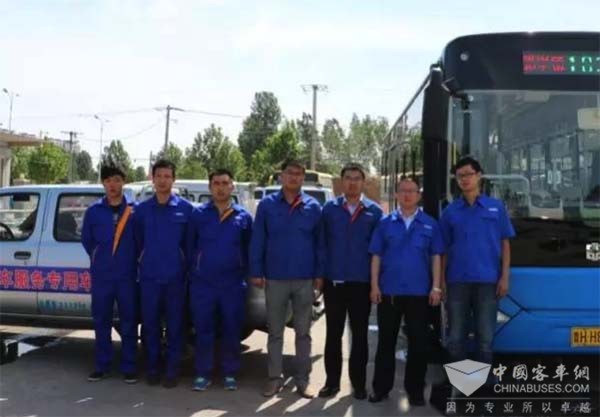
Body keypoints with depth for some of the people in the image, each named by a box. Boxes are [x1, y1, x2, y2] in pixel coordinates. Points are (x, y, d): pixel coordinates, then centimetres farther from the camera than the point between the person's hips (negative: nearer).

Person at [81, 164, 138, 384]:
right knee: (101, 322, 8)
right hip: (101, 276, 2)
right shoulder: (93, 211, 3)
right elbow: (86, 240, 15)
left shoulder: (135, 210, -3)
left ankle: (129, 367, 13)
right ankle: (102, 366, 20)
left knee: (128, 323, 4)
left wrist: (131, 261, 7)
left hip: (127, 276, -2)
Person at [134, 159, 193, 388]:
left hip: (175, 276, -1)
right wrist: (142, 263, 11)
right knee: (150, 324, 8)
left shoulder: (185, 209, 0)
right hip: (149, 276, 2)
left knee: (174, 324, 4)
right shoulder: (142, 209, 5)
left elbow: (190, 242, 5)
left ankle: (172, 370, 15)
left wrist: (187, 267, 5)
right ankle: (152, 368, 20)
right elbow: (137, 241, 12)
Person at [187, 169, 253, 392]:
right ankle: (203, 374, 15)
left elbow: (249, 250, 8)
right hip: (202, 284, 0)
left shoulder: (244, 217, 4)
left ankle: (230, 374, 18)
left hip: (233, 285, 1)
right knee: (203, 330, 4)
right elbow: (190, 247, 7)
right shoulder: (198, 214, 3)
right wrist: (193, 273, 5)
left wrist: (244, 275, 3)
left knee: (231, 331, 6)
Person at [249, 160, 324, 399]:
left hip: (305, 280, 0)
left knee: (303, 332, 9)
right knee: (275, 332, 9)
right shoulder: (267, 205, 0)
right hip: (275, 279, 0)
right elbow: (257, 241, 0)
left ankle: (302, 379, 18)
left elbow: (320, 243, 3)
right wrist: (256, 272, -4)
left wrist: (319, 274, -2)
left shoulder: (313, 207, 2)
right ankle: (275, 378, 20)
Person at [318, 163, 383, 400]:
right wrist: (320, 274, 1)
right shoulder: (329, 209, 3)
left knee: (360, 335, 9)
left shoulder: (374, 211, 2)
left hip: (361, 282, 0)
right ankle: (332, 381, 19)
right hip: (333, 281, 1)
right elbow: (321, 243, 5)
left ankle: (358, 382, 19)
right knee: (333, 333, 9)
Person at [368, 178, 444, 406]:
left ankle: (415, 389, 19)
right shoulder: (385, 223, 5)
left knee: (418, 343, 6)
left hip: (419, 292, 0)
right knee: (386, 341, 8)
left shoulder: (430, 224, 4)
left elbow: (436, 257, 3)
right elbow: (376, 256, 4)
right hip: (389, 291, 1)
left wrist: (436, 287, -4)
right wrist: (374, 285, -2)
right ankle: (381, 387, 19)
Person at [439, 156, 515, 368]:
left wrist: (504, 276, -3)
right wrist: (441, 281, 1)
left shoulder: (496, 207, 7)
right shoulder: (450, 211, 8)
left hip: (487, 280, -1)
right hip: (457, 281, 1)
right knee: (456, 337, 6)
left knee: (485, 337, 5)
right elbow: (444, 249, 8)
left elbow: (505, 244, 6)